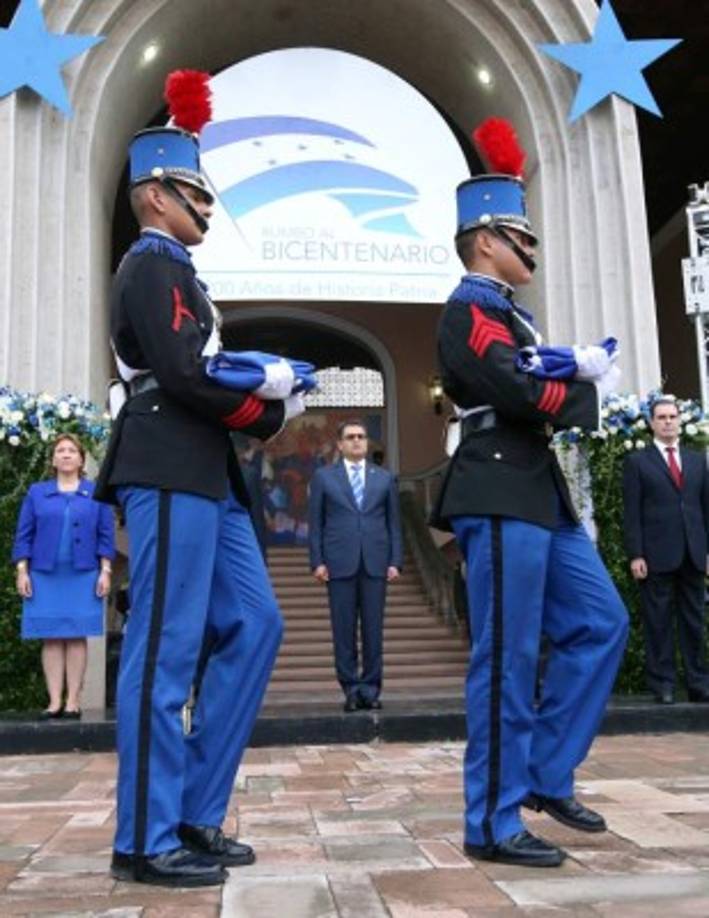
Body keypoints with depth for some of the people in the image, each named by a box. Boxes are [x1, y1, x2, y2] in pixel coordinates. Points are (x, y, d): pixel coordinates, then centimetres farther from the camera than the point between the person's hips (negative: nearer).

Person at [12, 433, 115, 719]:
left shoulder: (96, 493, 8)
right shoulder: (36, 492, 10)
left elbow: (105, 535, 4)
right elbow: (24, 534, 7)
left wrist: (105, 571, -4)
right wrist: (22, 571, -1)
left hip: (83, 576, -1)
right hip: (44, 576, 1)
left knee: (77, 637, -1)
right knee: (51, 638, 1)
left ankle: (73, 701, 2)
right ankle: (54, 702, 2)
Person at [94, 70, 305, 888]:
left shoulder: (167, 270, 25)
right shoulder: (154, 265, -6)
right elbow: (183, 374, -18)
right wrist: (271, 414, -6)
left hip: (201, 475, 10)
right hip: (171, 475, -10)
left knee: (253, 626, 8)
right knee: (164, 650, -6)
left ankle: (195, 813, 15)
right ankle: (147, 839, 5)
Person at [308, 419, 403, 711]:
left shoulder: (385, 477, 12)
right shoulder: (323, 477, 8)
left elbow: (394, 523, 10)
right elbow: (316, 523, 5)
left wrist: (395, 561, 1)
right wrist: (317, 561, -4)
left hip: (375, 562, 1)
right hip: (340, 563, -1)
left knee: (373, 627, 2)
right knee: (344, 628, 1)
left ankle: (371, 687, 10)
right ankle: (351, 688, 9)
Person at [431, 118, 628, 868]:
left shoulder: (504, 313, 22)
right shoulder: (469, 311, -9)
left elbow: (535, 389, 17)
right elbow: (521, 393, -22)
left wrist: (572, 386, -4)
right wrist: (585, 392, -4)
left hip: (535, 492, 10)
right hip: (501, 496, -10)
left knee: (600, 624, 12)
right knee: (505, 660, -4)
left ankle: (547, 774, 21)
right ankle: (494, 823, 8)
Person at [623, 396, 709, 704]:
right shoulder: (637, 461, 4)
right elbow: (632, 513, -2)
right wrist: (635, 555, -10)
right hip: (657, 554, -3)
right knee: (659, 622, 0)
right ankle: (663, 684, 5)